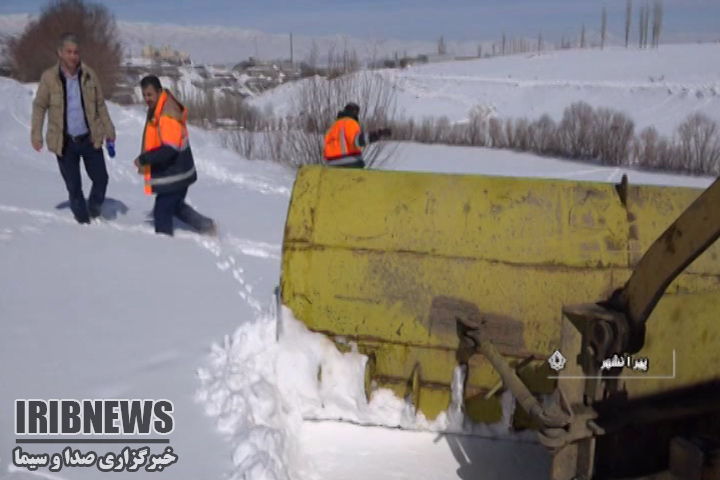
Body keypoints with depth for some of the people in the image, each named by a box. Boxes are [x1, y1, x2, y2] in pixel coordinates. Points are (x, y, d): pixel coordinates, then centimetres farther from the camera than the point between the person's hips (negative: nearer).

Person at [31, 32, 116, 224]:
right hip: (65, 141, -1)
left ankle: (94, 211, 32)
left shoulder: (89, 74, -3)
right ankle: (83, 221, 25)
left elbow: (100, 105, 6)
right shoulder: (49, 77, -9)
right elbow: (39, 106, -1)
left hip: (90, 138, 1)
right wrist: (36, 134, -6)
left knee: (101, 178, 5)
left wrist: (109, 130, 7)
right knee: (73, 186, 8)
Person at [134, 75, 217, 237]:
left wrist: (143, 159, -24)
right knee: (176, 206, 25)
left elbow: (169, 149, -31)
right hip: (176, 172, 10)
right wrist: (146, 162, 8)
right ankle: (206, 226, 34)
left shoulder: (168, 116, -25)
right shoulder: (157, 111, 7)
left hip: (173, 175, -10)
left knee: (161, 211, -2)